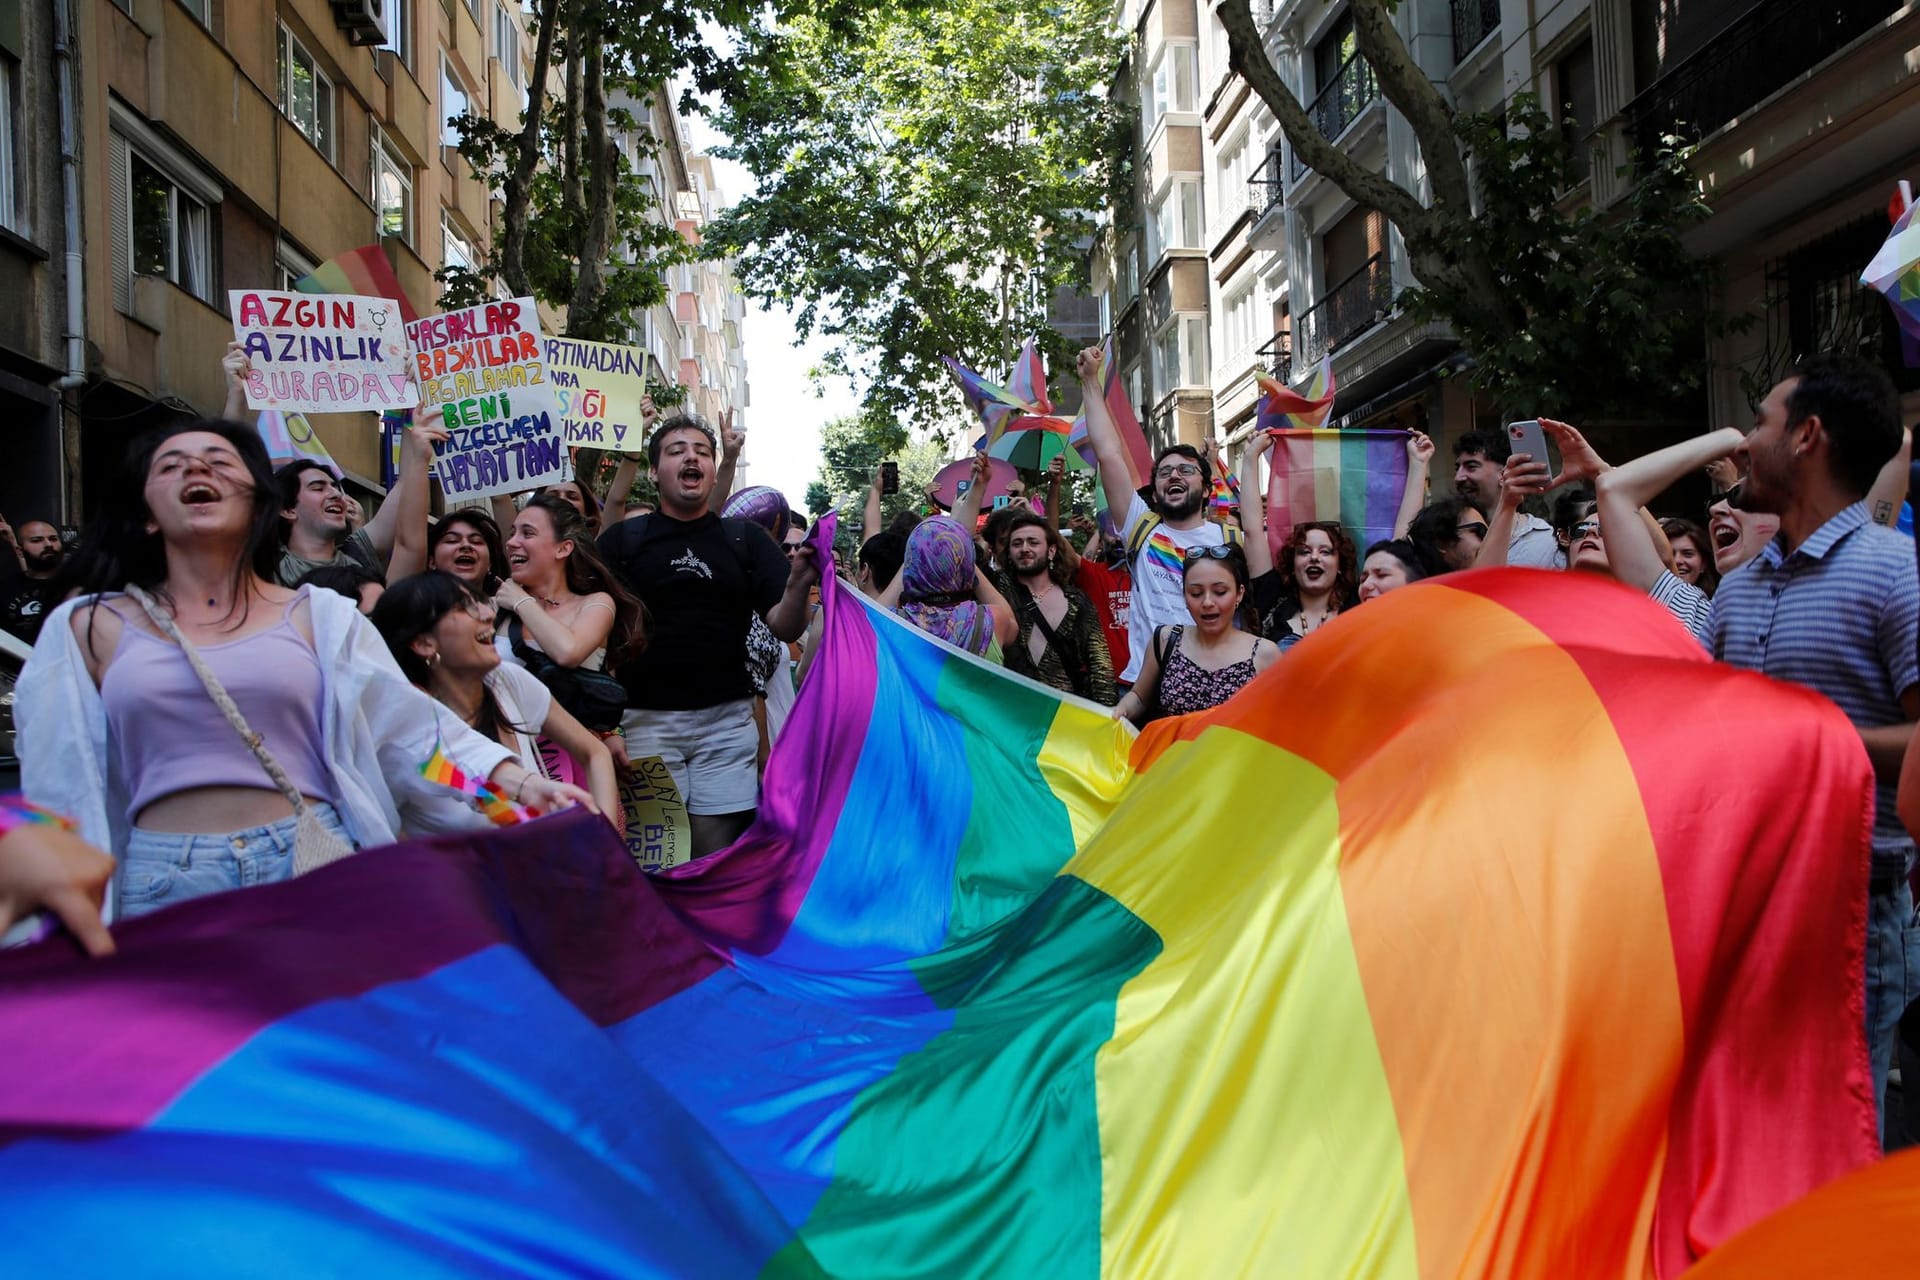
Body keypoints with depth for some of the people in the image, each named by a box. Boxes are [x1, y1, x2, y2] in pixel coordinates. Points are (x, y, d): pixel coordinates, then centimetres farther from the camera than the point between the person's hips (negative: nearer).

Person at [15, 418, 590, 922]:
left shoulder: (320, 617, 8)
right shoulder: (87, 629, 9)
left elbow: (411, 727, 4)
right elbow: (61, 792, 12)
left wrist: (519, 782, -7)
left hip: (315, 871, 0)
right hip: (163, 885, 0)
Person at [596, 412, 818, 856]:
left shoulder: (746, 539, 8)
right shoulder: (622, 540, 5)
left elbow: (785, 628, 1)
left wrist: (798, 586, -21)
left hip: (726, 719, 1)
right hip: (647, 718, -1)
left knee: (719, 851, 2)